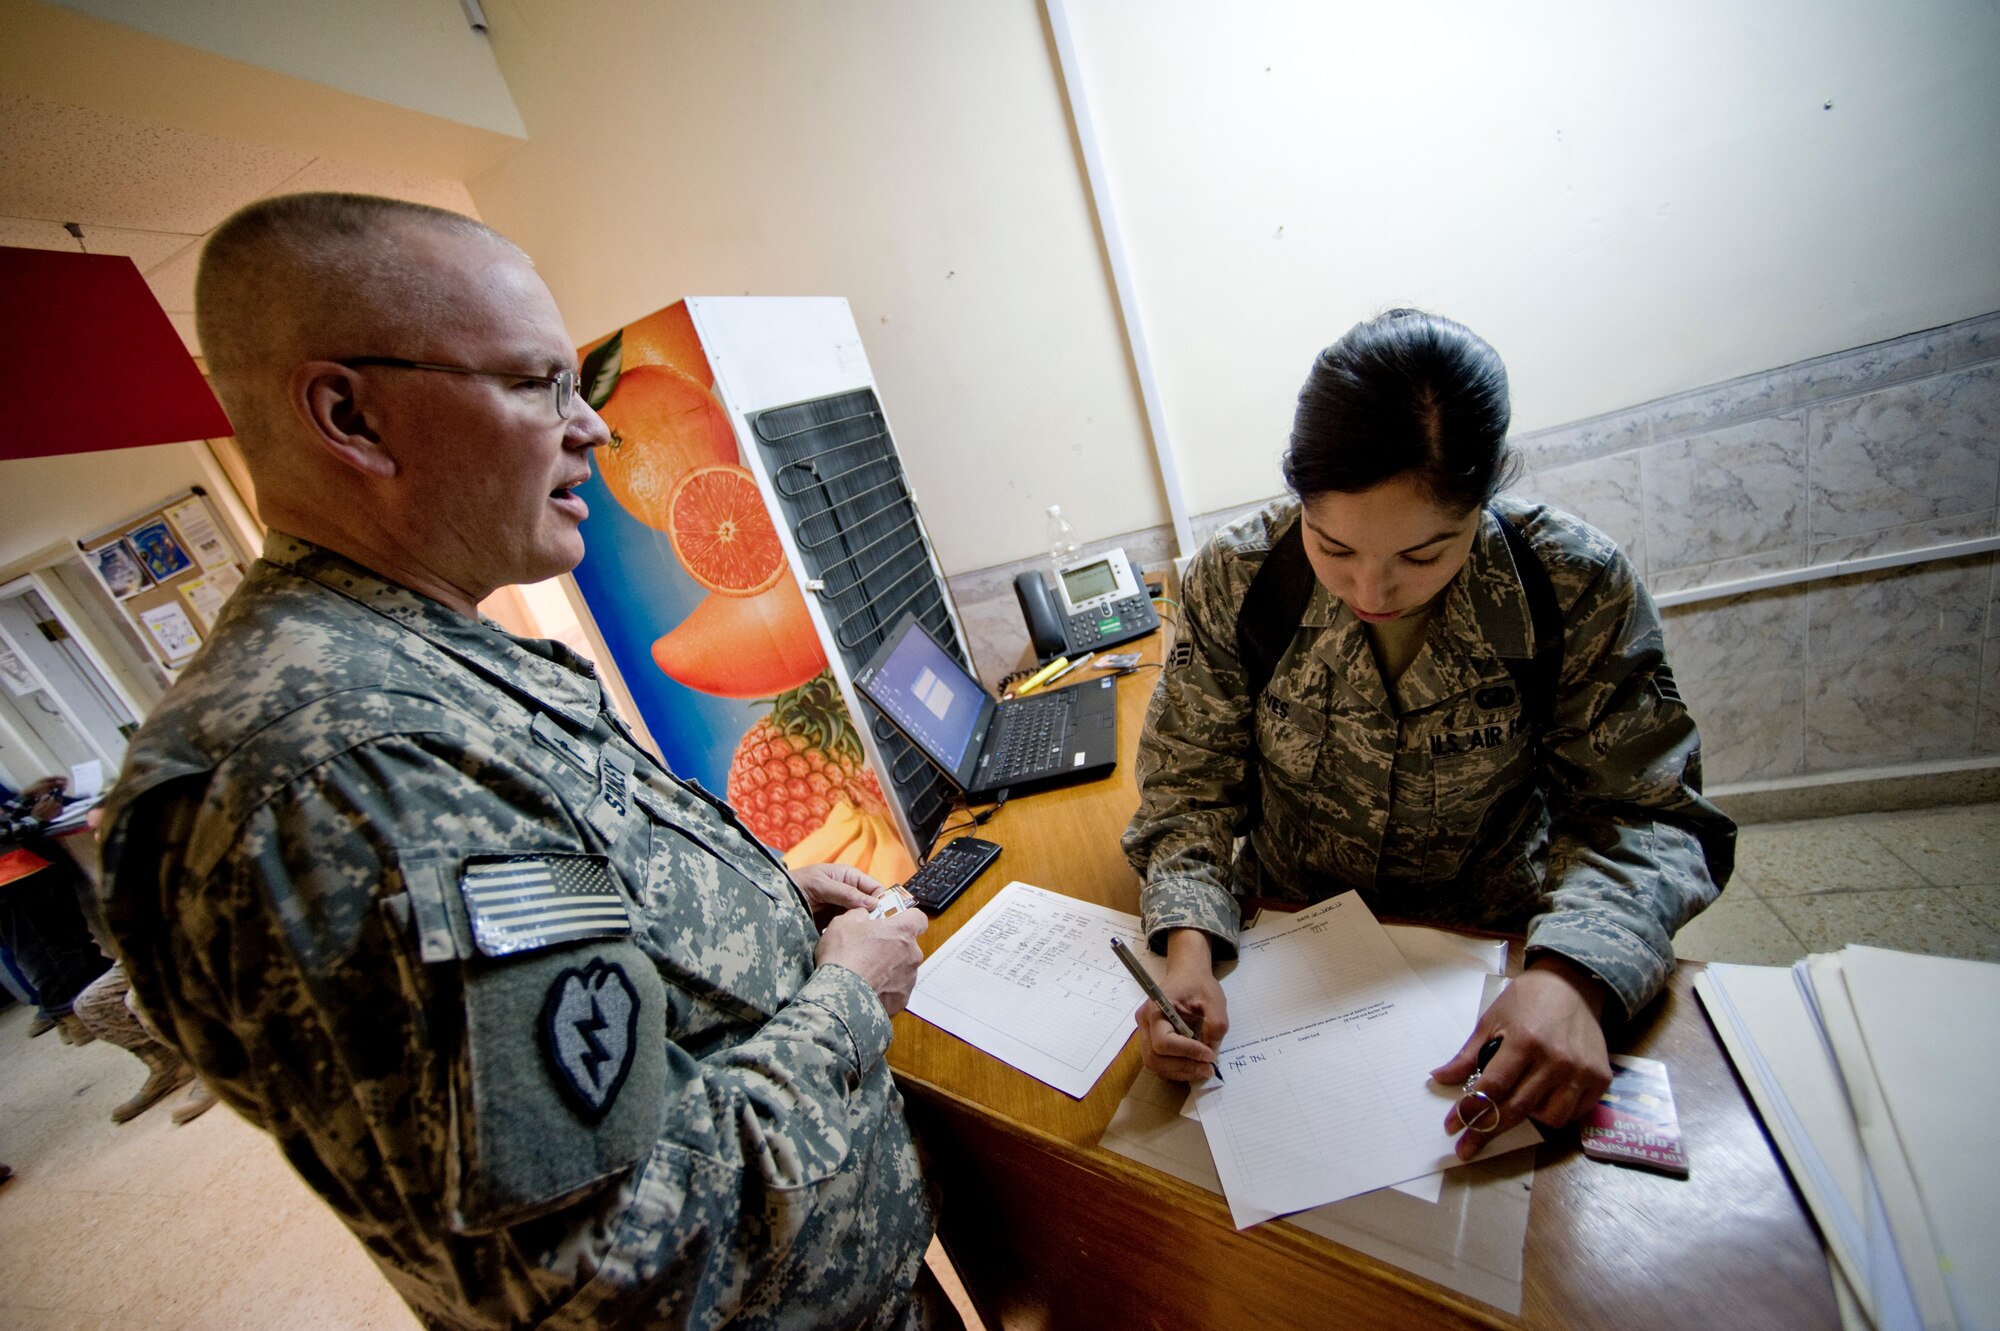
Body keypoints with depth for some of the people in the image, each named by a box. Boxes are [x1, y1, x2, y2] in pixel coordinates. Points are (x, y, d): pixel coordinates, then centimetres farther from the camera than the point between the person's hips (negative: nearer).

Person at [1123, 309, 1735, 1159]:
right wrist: (1189, 945, -24)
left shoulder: (1576, 586, -12)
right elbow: (1188, 789, -7)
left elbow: (1641, 815, -8)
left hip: (1495, 946, 1)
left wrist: (1571, 975, -29)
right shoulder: (1231, 580, -12)